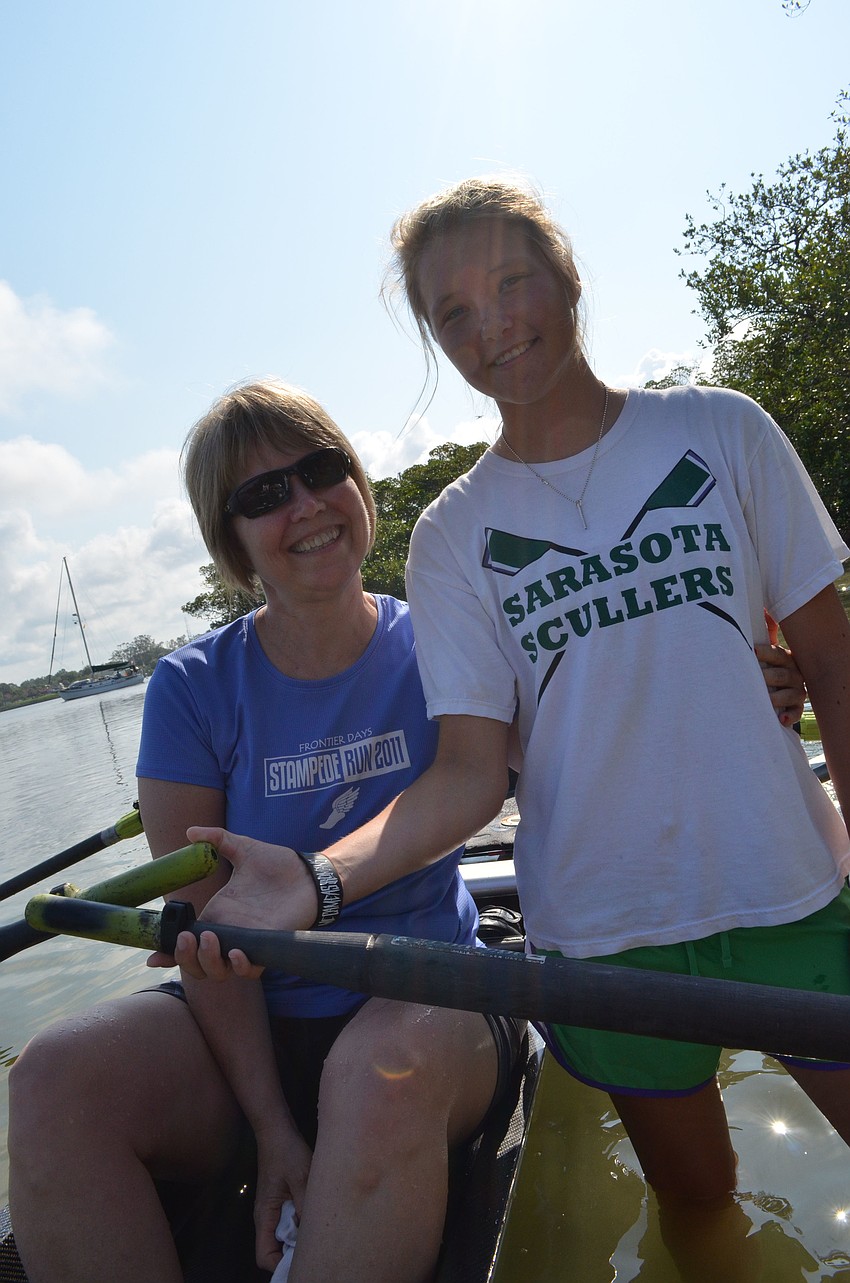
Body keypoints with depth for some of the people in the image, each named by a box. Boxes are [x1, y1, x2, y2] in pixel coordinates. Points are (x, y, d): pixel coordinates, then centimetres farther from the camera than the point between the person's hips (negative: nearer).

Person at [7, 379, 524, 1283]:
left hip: (424, 1000, -1)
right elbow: (204, 923, -7)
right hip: (253, 1021, 2)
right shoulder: (194, 688, -3)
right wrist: (271, 1125, -13)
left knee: (385, 1070, -35)